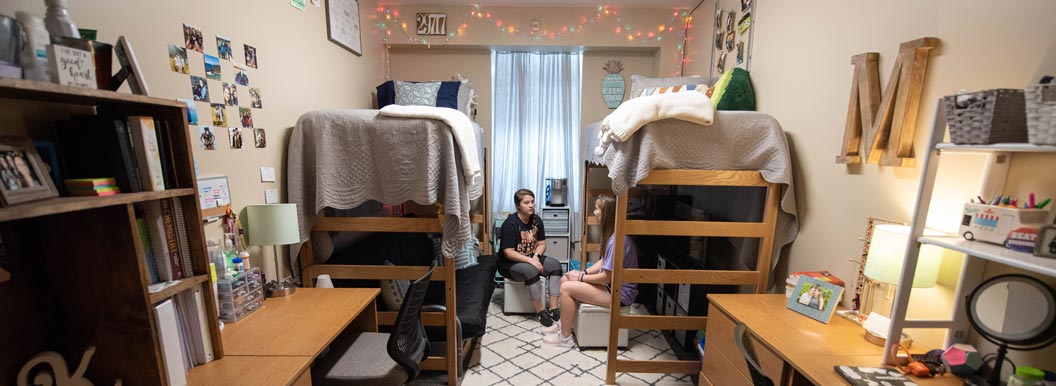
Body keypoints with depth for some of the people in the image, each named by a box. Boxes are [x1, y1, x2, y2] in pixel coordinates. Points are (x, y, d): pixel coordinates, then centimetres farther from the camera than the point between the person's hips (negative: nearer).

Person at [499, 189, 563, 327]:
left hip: (531, 258, 7)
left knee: (555, 264, -16)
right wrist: (530, 260, -29)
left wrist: (536, 256, -17)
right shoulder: (510, 223, -20)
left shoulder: (537, 220, 0)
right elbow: (508, 253, -22)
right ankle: (540, 311, -17)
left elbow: (542, 244, 5)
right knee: (531, 270, -35)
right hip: (509, 263, -6)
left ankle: (553, 309, -17)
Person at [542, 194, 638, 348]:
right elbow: (604, 262, 14)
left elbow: (606, 277, -23)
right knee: (565, 279, 6)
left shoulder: (616, 241, -27)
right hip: (611, 284, 10)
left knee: (567, 288, -15)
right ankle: (563, 324, 18)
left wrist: (581, 277, -11)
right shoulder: (613, 236, 5)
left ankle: (565, 338, 1)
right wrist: (584, 272, 1)